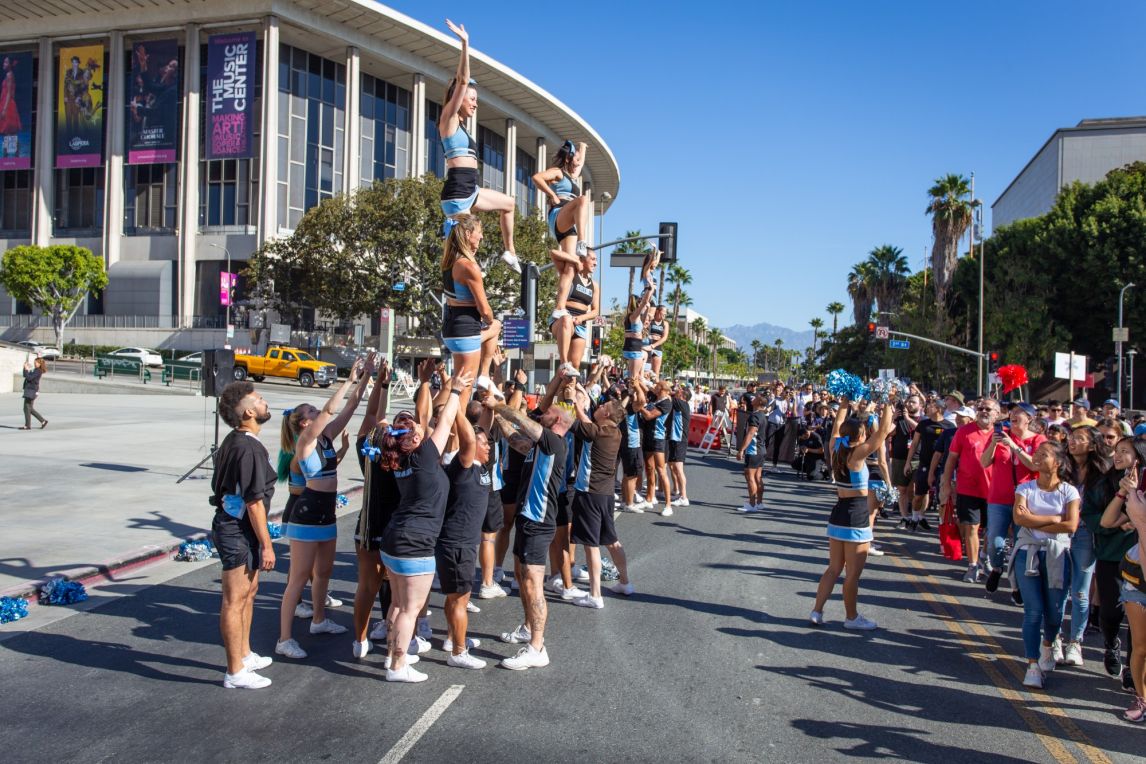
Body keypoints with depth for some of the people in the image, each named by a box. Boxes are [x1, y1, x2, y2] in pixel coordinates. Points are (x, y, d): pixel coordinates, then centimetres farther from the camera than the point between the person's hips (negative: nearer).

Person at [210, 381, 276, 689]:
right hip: (239, 530, -10)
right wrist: (266, 544, -17)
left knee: (249, 591, 22)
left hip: (230, 523, 10)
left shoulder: (233, 441, 10)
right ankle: (235, 672, 11)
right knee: (235, 600, 0)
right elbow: (254, 501, -23)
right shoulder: (249, 448, -22)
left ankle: (244, 654, 36)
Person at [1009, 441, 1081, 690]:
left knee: (1055, 611, 5)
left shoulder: (1069, 491, 1)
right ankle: (1032, 665, 0)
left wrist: (1034, 522, -10)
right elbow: (1019, 518, -12)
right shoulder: (1025, 488, 3)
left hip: (1057, 554, 0)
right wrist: (1054, 519, -11)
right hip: (1027, 552, 0)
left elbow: (1071, 525, -12)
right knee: (1034, 610, -6)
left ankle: (1048, 645, 37)